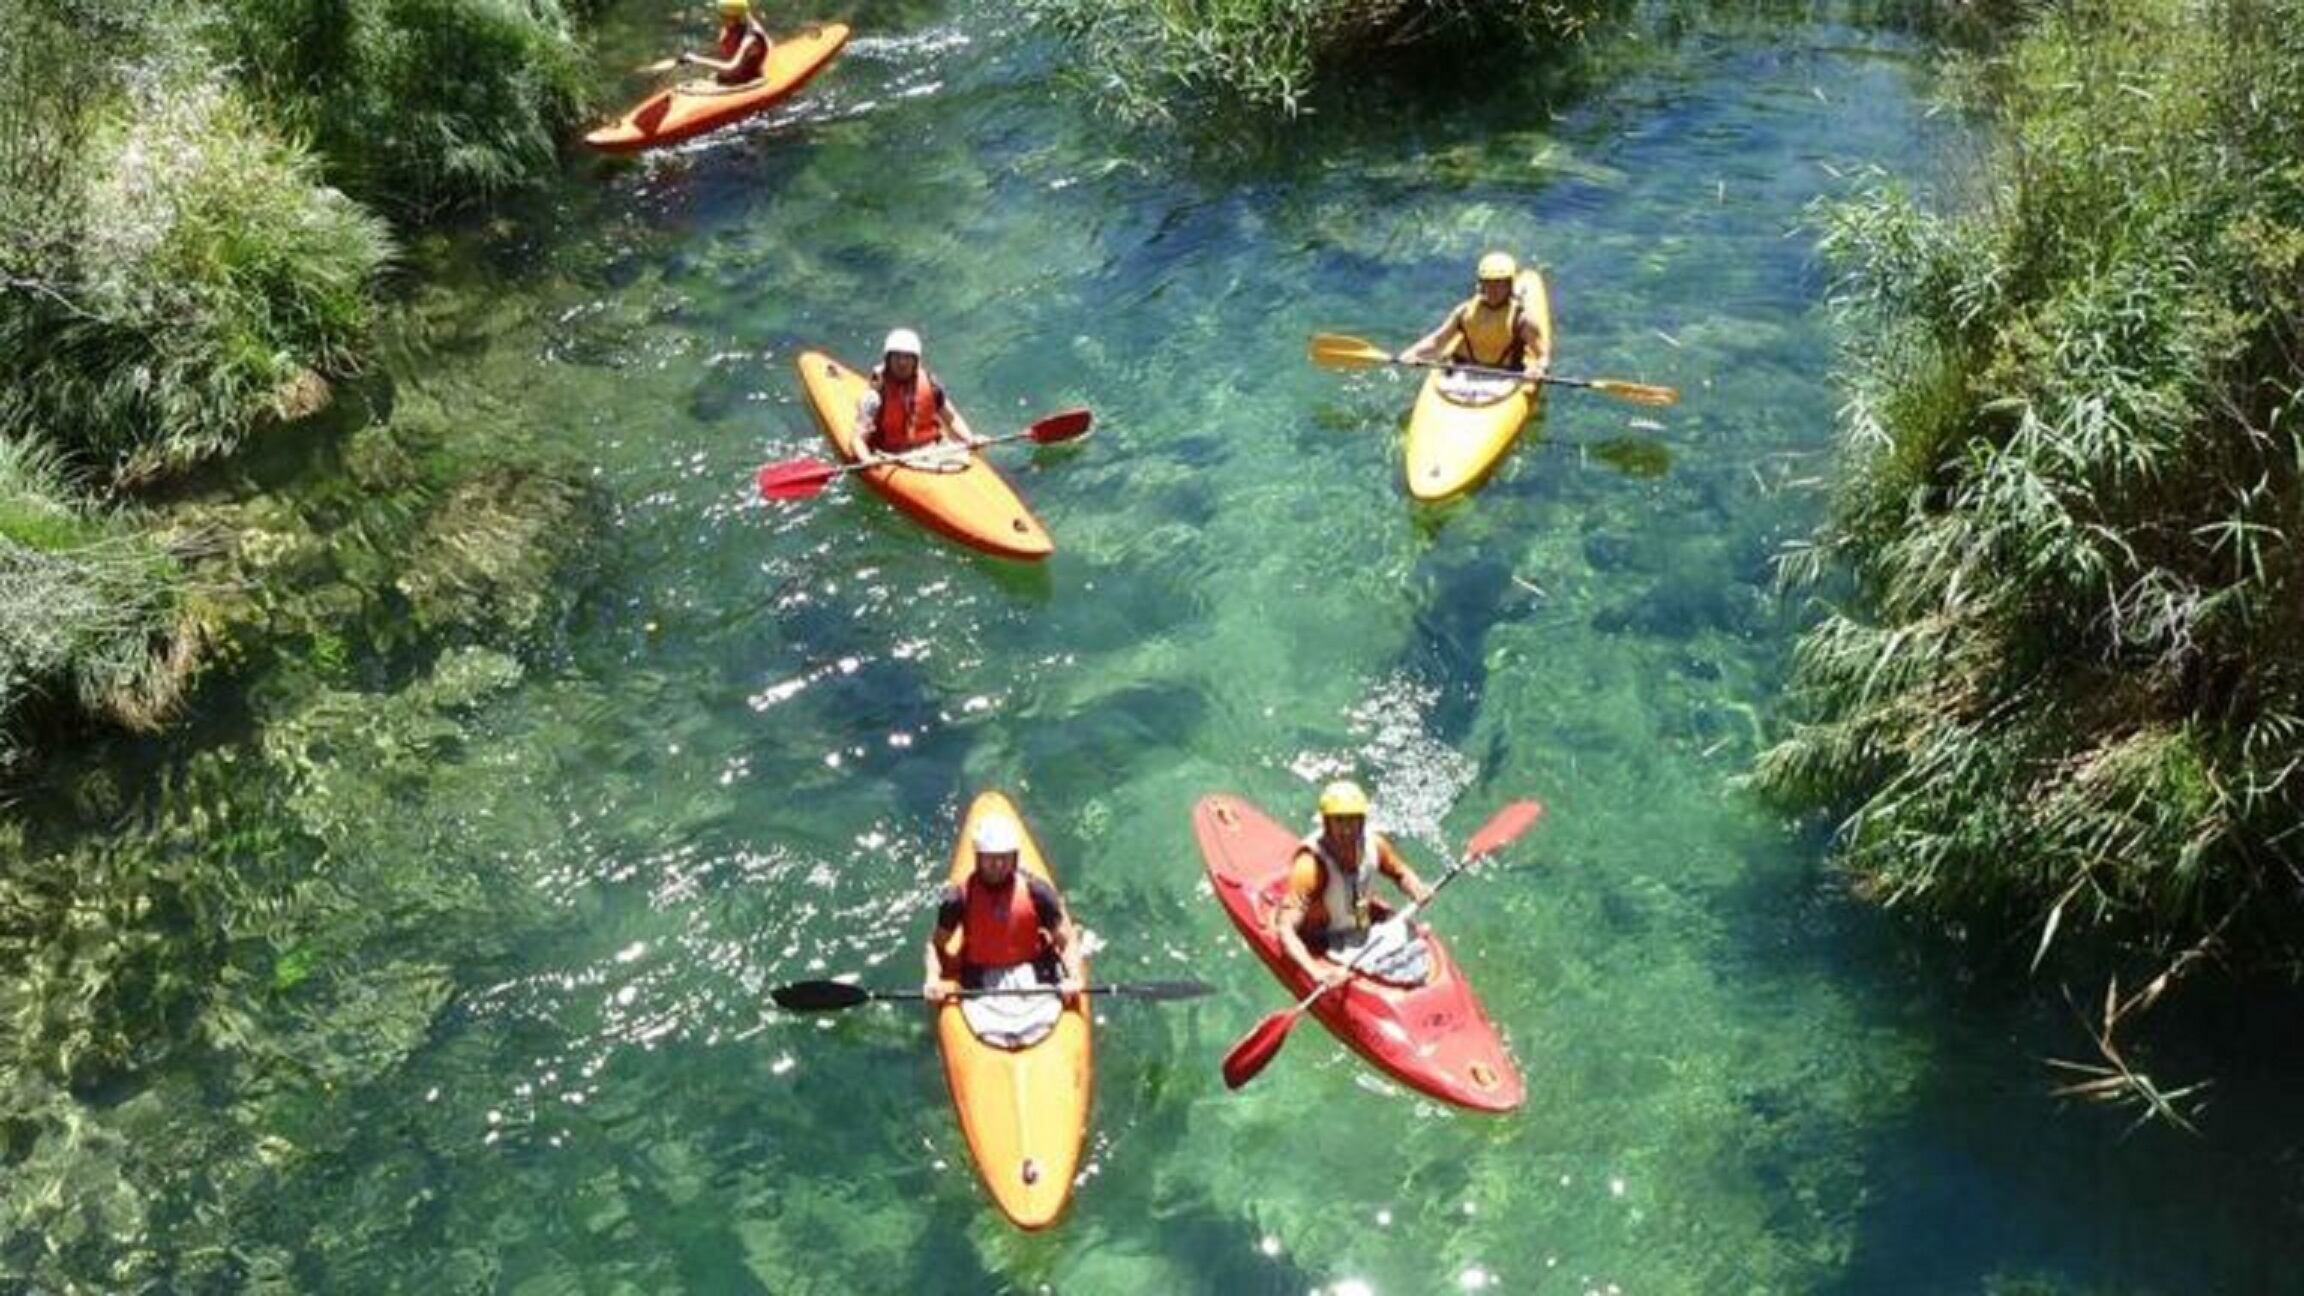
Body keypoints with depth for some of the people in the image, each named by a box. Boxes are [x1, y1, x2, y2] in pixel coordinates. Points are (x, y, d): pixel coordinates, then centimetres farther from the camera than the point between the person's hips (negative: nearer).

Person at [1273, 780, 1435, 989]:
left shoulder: (1373, 844, -11)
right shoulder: (1310, 866, -29)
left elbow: (1401, 873, 12)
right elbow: (1286, 930, -34)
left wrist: (1416, 890, -11)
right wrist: (1316, 972, -46)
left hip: (1367, 927, 6)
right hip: (1326, 945, -6)